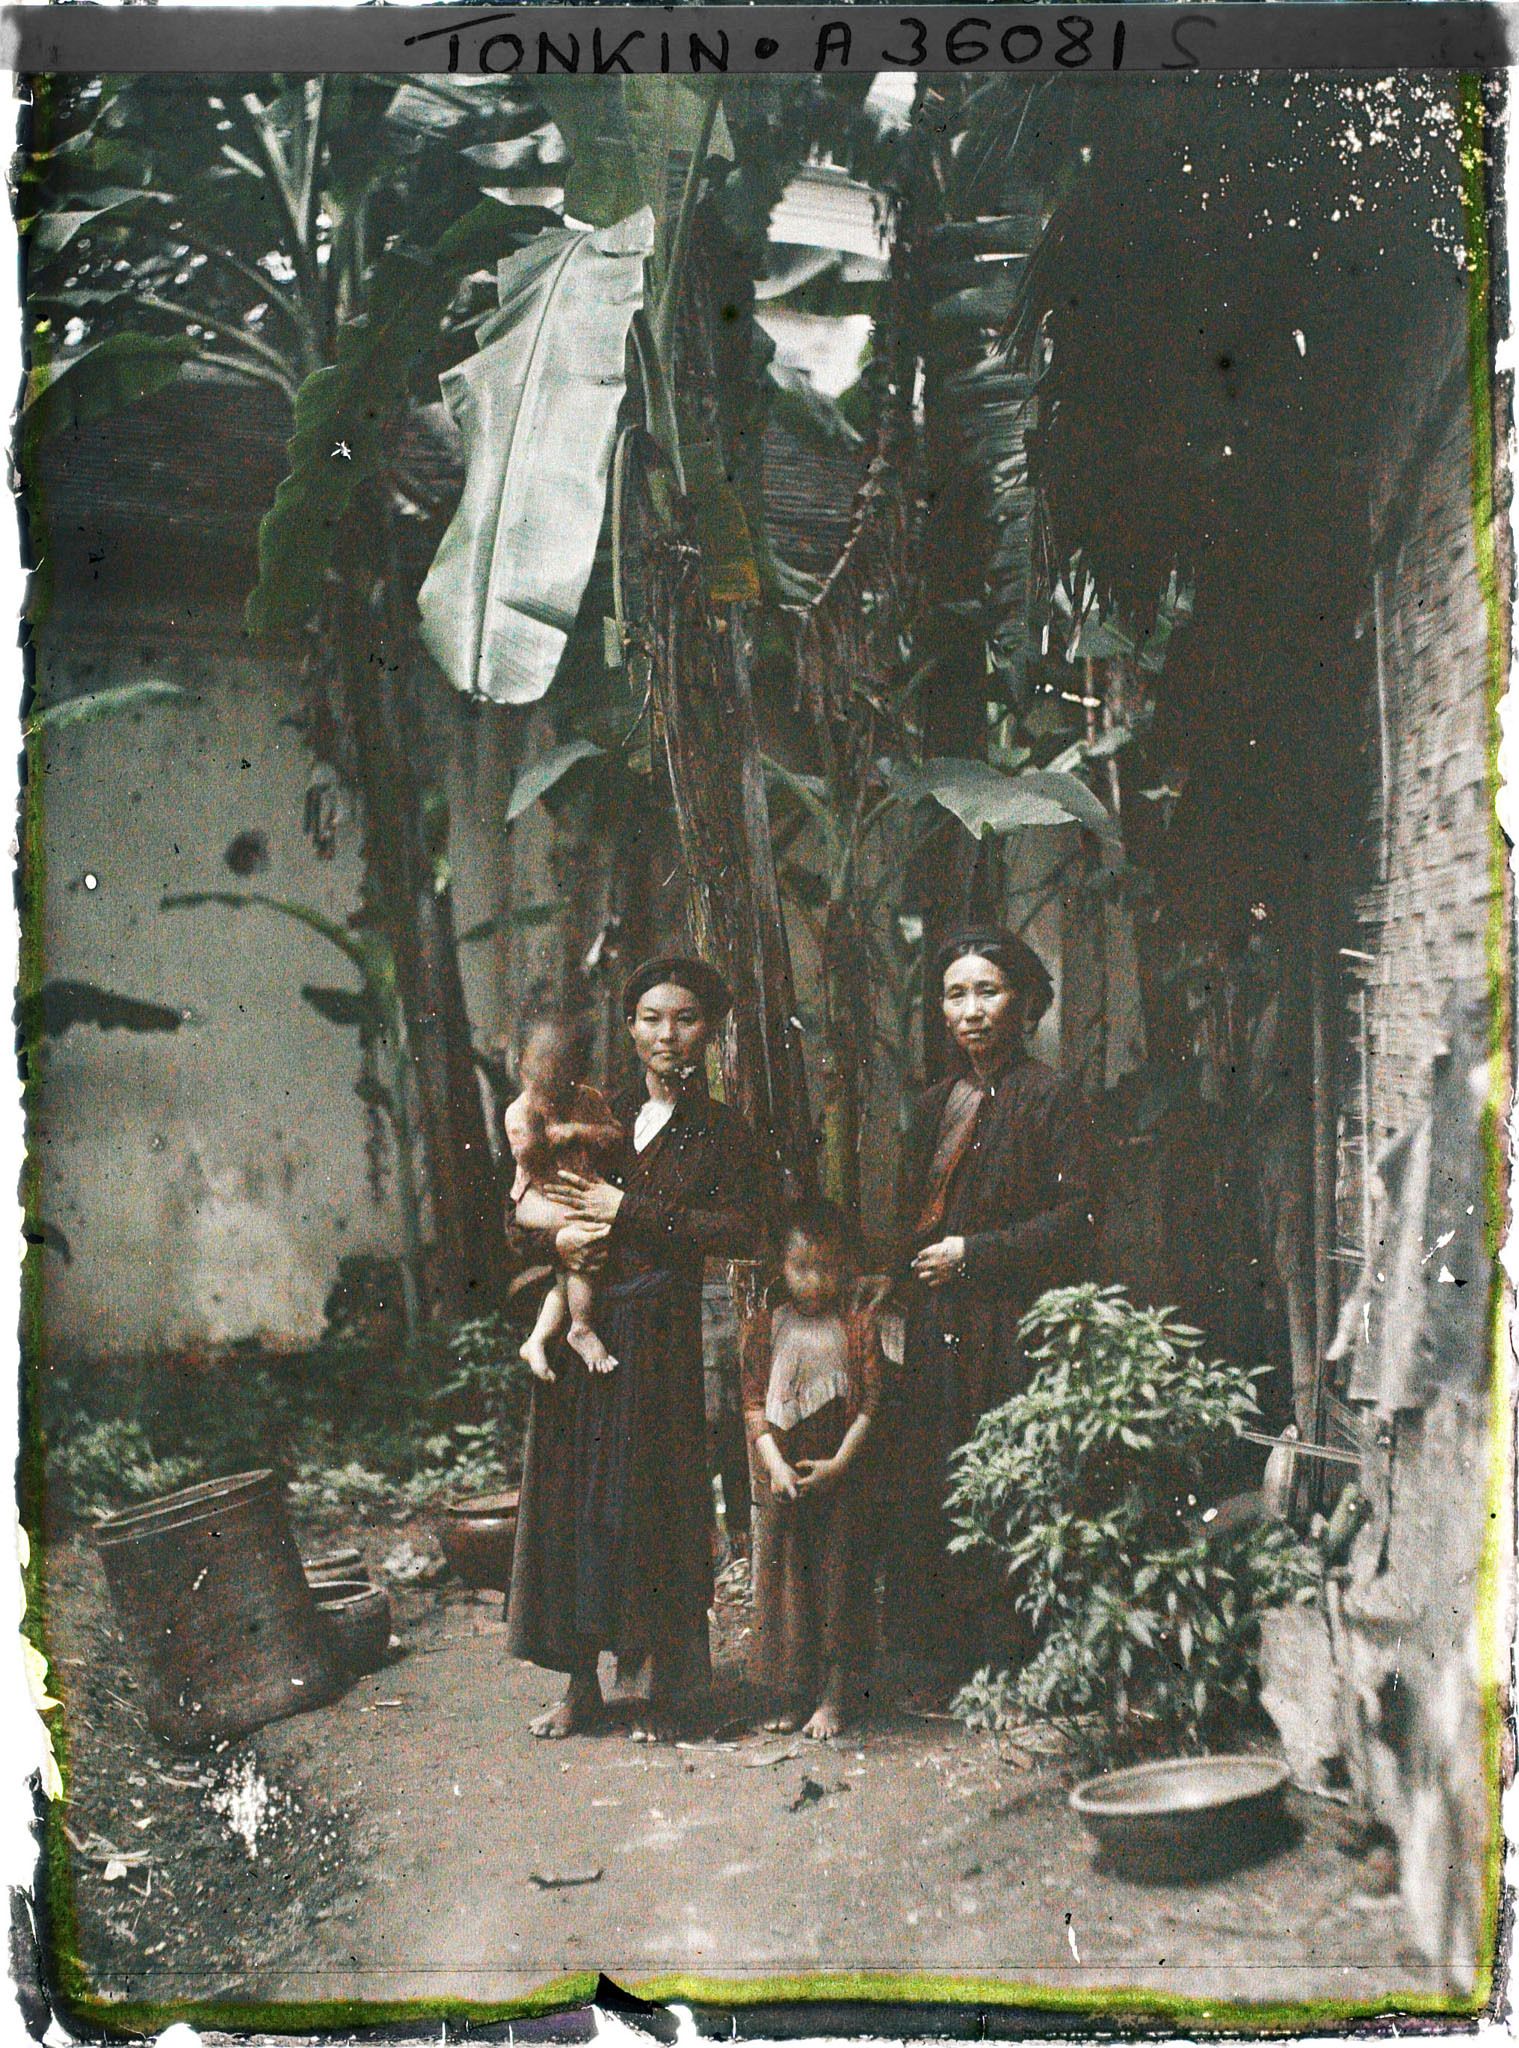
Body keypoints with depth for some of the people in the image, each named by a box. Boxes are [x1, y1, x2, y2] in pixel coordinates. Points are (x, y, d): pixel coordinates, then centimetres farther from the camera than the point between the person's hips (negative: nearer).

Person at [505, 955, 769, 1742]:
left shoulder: (723, 1132, 3)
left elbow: (743, 1232, -12)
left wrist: (627, 1213, -12)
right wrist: (560, 1236, -8)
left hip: (661, 1334, -3)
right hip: (578, 1327, 4)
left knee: (652, 1499, -1)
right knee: (574, 1493, 4)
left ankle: (655, 1684, 11)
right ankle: (580, 1682, 14)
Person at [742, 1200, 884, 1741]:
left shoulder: (857, 1327, -1)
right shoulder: (765, 1328, 2)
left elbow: (870, 1403, -4)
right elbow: (754, 1404, 0)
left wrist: (838, 1463, -12)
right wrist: (775, 1465, -11)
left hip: (838, 1478, -1)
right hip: (780, 1478, 1)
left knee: (836, 1580, 2)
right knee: (783, 1579, 6)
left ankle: (834, 1698, 12)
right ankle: (790, 1698, 17)